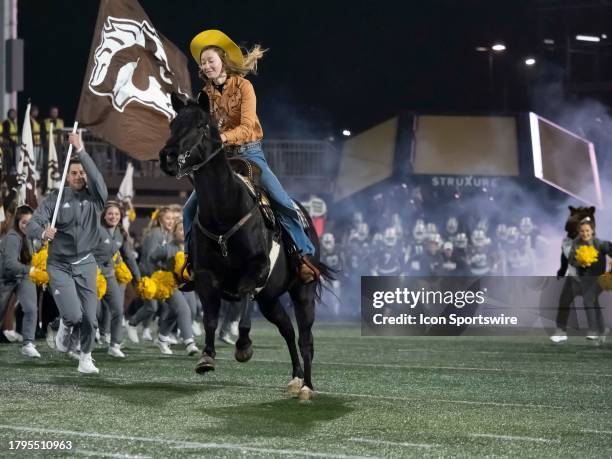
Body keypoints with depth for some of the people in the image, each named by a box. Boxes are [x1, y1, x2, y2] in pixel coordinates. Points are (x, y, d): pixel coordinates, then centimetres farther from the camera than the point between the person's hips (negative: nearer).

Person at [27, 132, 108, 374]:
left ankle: (85, 358, 21)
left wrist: (80, 150, -28)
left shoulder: (95, 197, 0)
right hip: (59, 265, -2)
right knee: (73, 315, -15)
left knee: (89, 317, -1)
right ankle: (65, 327, 21)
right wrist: (43, 232, -35)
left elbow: (96, 177, -21)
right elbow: (33, 224, -12)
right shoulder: (56, 198, -3)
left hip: (85, 265, 2)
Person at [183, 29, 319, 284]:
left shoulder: (243, 86, -6)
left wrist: (223, 137, -34)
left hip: (248, 153, -4)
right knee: (190, 209, -6)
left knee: (284, 203, -17)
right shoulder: (206, 95, 7)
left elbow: (247, 127, -18)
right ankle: (191, 260, 6)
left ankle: (304, 256, -9)